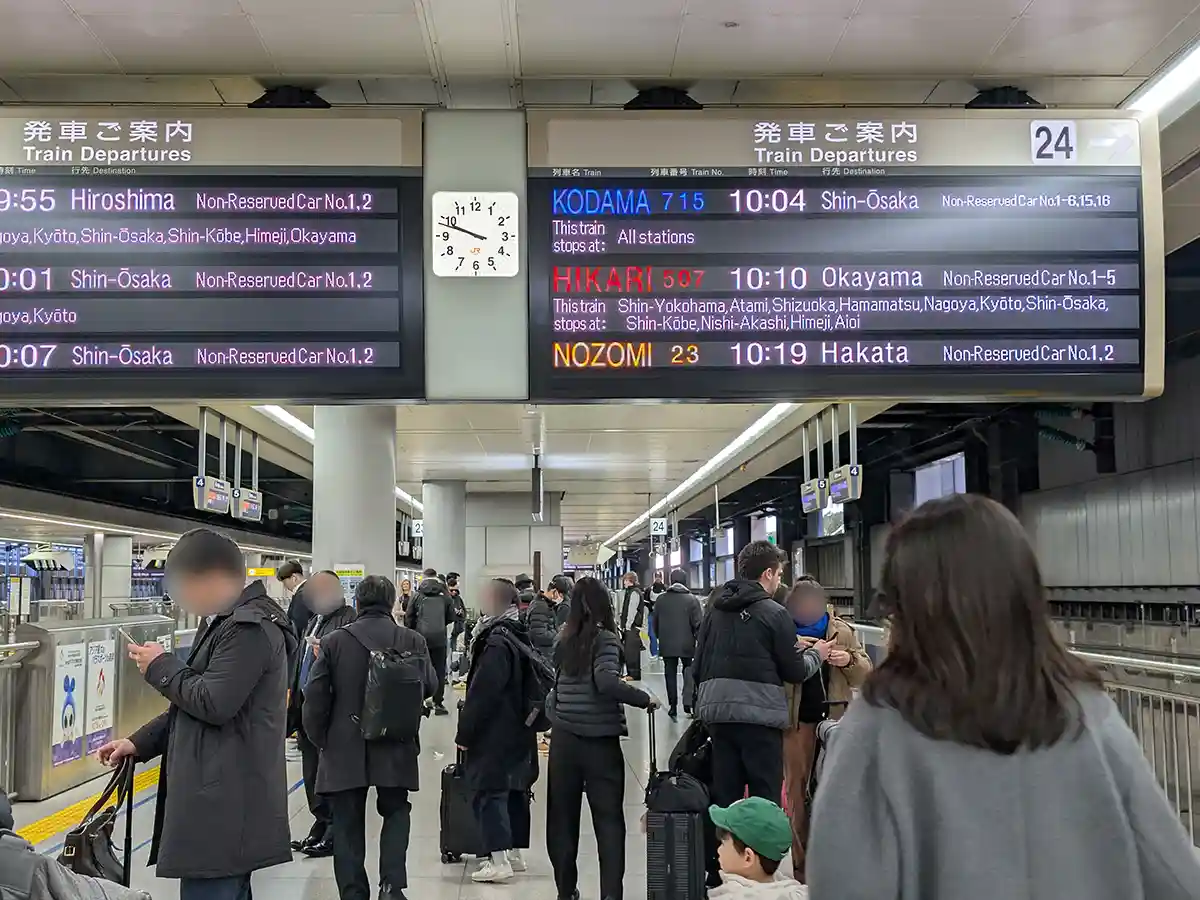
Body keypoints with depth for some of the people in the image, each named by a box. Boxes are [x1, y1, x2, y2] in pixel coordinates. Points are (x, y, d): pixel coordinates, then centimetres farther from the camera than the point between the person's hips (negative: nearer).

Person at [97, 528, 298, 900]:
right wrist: (139, 743, 15)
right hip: (221, 795, 11)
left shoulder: (249, 628, -17)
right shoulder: (226, 621, 17)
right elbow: (196, 702, 23)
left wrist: (161, 666, -8)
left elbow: (213, 703, -23)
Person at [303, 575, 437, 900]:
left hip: (344, 750, -1)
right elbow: (429, 685, 0)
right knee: (396, 812, 19)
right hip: (396, 748, 1)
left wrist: (320, 739, 6)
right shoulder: (413, 641, -4)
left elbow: (315, 697, -7)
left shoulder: (334, 642, -6)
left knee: (348, 824, 10)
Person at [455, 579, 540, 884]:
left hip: (494, 734, -9)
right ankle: (517, 852, 24)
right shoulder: (522, 638, 10)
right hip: (520, 733, 9)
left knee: (490, 793, -4)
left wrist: (464, 733, -13)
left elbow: (481, 694, -21)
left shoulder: (496, 644, -19)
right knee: (515, 791, 15)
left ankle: (499, 860, -4)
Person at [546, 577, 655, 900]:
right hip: (599, 740, -4)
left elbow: (557, 683, 8)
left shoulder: (565, 641, 5)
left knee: (563, 817, 12)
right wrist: (644, 699, -12)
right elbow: (606, 682, -22)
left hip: (564, 738, 5)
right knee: (608, 819, 2)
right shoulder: (605, 639, -9)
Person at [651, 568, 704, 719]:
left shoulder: (661, 599, -1)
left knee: (670, 674, 9)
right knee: (689, 673, 13)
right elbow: (698, 623, -12)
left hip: (667, 645, 2)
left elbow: (654, 622, 6)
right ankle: (688, 704, 5)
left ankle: (672, 706, 9)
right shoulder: (691, 599, -10)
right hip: (687, 645, -2)